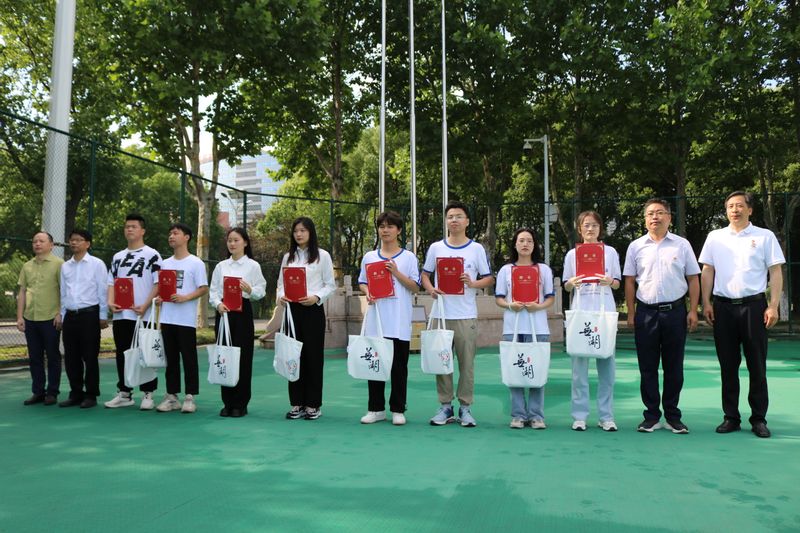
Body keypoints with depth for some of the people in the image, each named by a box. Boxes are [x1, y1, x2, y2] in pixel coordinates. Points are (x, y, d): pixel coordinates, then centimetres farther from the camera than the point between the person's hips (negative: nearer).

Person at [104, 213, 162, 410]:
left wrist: (145, 305, -16)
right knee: (122, 355, 11)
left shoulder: (152, 255, -2)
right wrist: (110, 302, -2)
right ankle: (124, 393, 20)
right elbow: (111, 282, 16)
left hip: (144, 315, -6)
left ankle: (148, 394, 8)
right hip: (120, 315, 6)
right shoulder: (118, 257, 16)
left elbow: (159, 283, -7)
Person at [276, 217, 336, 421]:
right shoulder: (288, 257, 13)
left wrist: (316, 297, -15)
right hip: (292, 310, 3)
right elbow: (281, 283, 13)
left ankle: (313, 404, 9)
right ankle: (296, 403, 13)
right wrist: (281, 296, -7)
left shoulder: (322, 256, 2)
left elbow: (330, 285, 0)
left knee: (313, 356, 0)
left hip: (313, 310, -3)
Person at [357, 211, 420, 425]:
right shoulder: (369, 257, 11)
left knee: (399, 366, 3)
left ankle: (398, 410, 13)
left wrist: (396, 272, -13)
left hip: (399, 321, -2)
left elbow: (415, 287, -1)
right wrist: (367, 293, -7)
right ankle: (376, 408, 16)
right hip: (376, 319, 2)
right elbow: (362, 283, 14)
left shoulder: (408, 257, 3)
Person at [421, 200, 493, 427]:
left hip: (466, 315, -1)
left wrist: (473, 284, -14)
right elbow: (424, 275, 13)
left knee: (467, 363, 2)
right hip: (441, 313, 2)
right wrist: (430, 289, -7)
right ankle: (445, 406, 16)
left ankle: (465, 407, 12)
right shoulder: (436, 248, 8)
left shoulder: (477, 249, 4)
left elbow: (489, 278, 5)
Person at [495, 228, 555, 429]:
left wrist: (539, 306, -12)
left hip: (537, 327, 0)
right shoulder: (505, 270, 10)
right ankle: (518, 414, 8)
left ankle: (536, 415, 8)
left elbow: (551, 298, 8)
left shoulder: (544, 269, 10)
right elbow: (498, 298, 9)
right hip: (512, 327, 0)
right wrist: (510, 305, -12)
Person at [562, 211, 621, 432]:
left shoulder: (610, 252, 10)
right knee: (580, 362, -2)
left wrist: (610, 281, -12)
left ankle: (606, 416, 8)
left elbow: (617, 283, 11)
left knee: (606, 362, -1)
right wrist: (571, 283, -12)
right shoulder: (572, 254, 10)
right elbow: (566, 286, 10)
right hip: (580, 312, 0)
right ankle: (579, 415, 5)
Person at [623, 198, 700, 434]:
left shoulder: (682, 245, 5)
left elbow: (693, 279, 6)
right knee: (647, 367, 5)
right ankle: (651, 416, 14)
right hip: (645, 312, 1)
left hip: (675, 311, 0)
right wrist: (631, 313, 2)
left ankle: (673, 417, 17)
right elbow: (630, 282, 7)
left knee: (674, 366, 7)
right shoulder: (636, 246, 6)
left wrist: (693, 311, -2)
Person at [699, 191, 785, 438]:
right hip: (723, 306, 2)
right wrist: (706, 302, 1)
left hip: (754, 305, -2)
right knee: (728, 365, 7)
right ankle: (731, 417, 15)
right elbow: (708, 271, 9)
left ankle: (759, 419, 12)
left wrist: (773, 306, -8)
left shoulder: (765, 236, 3)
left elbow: (775, 272, 0)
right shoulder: (715, 237, 10)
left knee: (757, 366, 3)